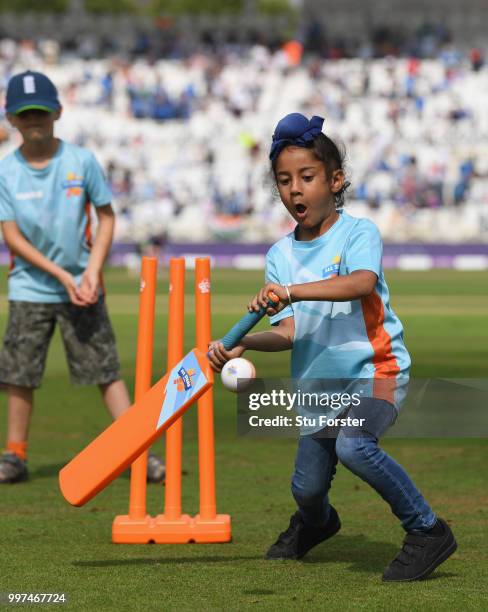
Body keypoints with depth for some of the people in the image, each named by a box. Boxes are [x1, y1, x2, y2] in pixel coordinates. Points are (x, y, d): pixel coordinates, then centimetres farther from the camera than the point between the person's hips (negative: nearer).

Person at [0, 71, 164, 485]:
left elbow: (106, 216, 3)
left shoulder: (81, 161, -4)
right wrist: (61, 276, -14)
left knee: (106, 369, -2)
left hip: (83, 287, -1)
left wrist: (93, 271, -10)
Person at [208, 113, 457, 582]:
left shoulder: (359, 232, -8)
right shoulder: (280, 255, 6)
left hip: (375, 370, -5)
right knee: (307, 487, 9)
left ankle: (427, 531, -16)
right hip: (318, 382, 6)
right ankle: (315, 523, 48)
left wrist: (294, 291, -42)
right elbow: (289, 332, -3)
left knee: (354, 445, -32)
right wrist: (242, 343, -22)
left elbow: (362, 282, -31)